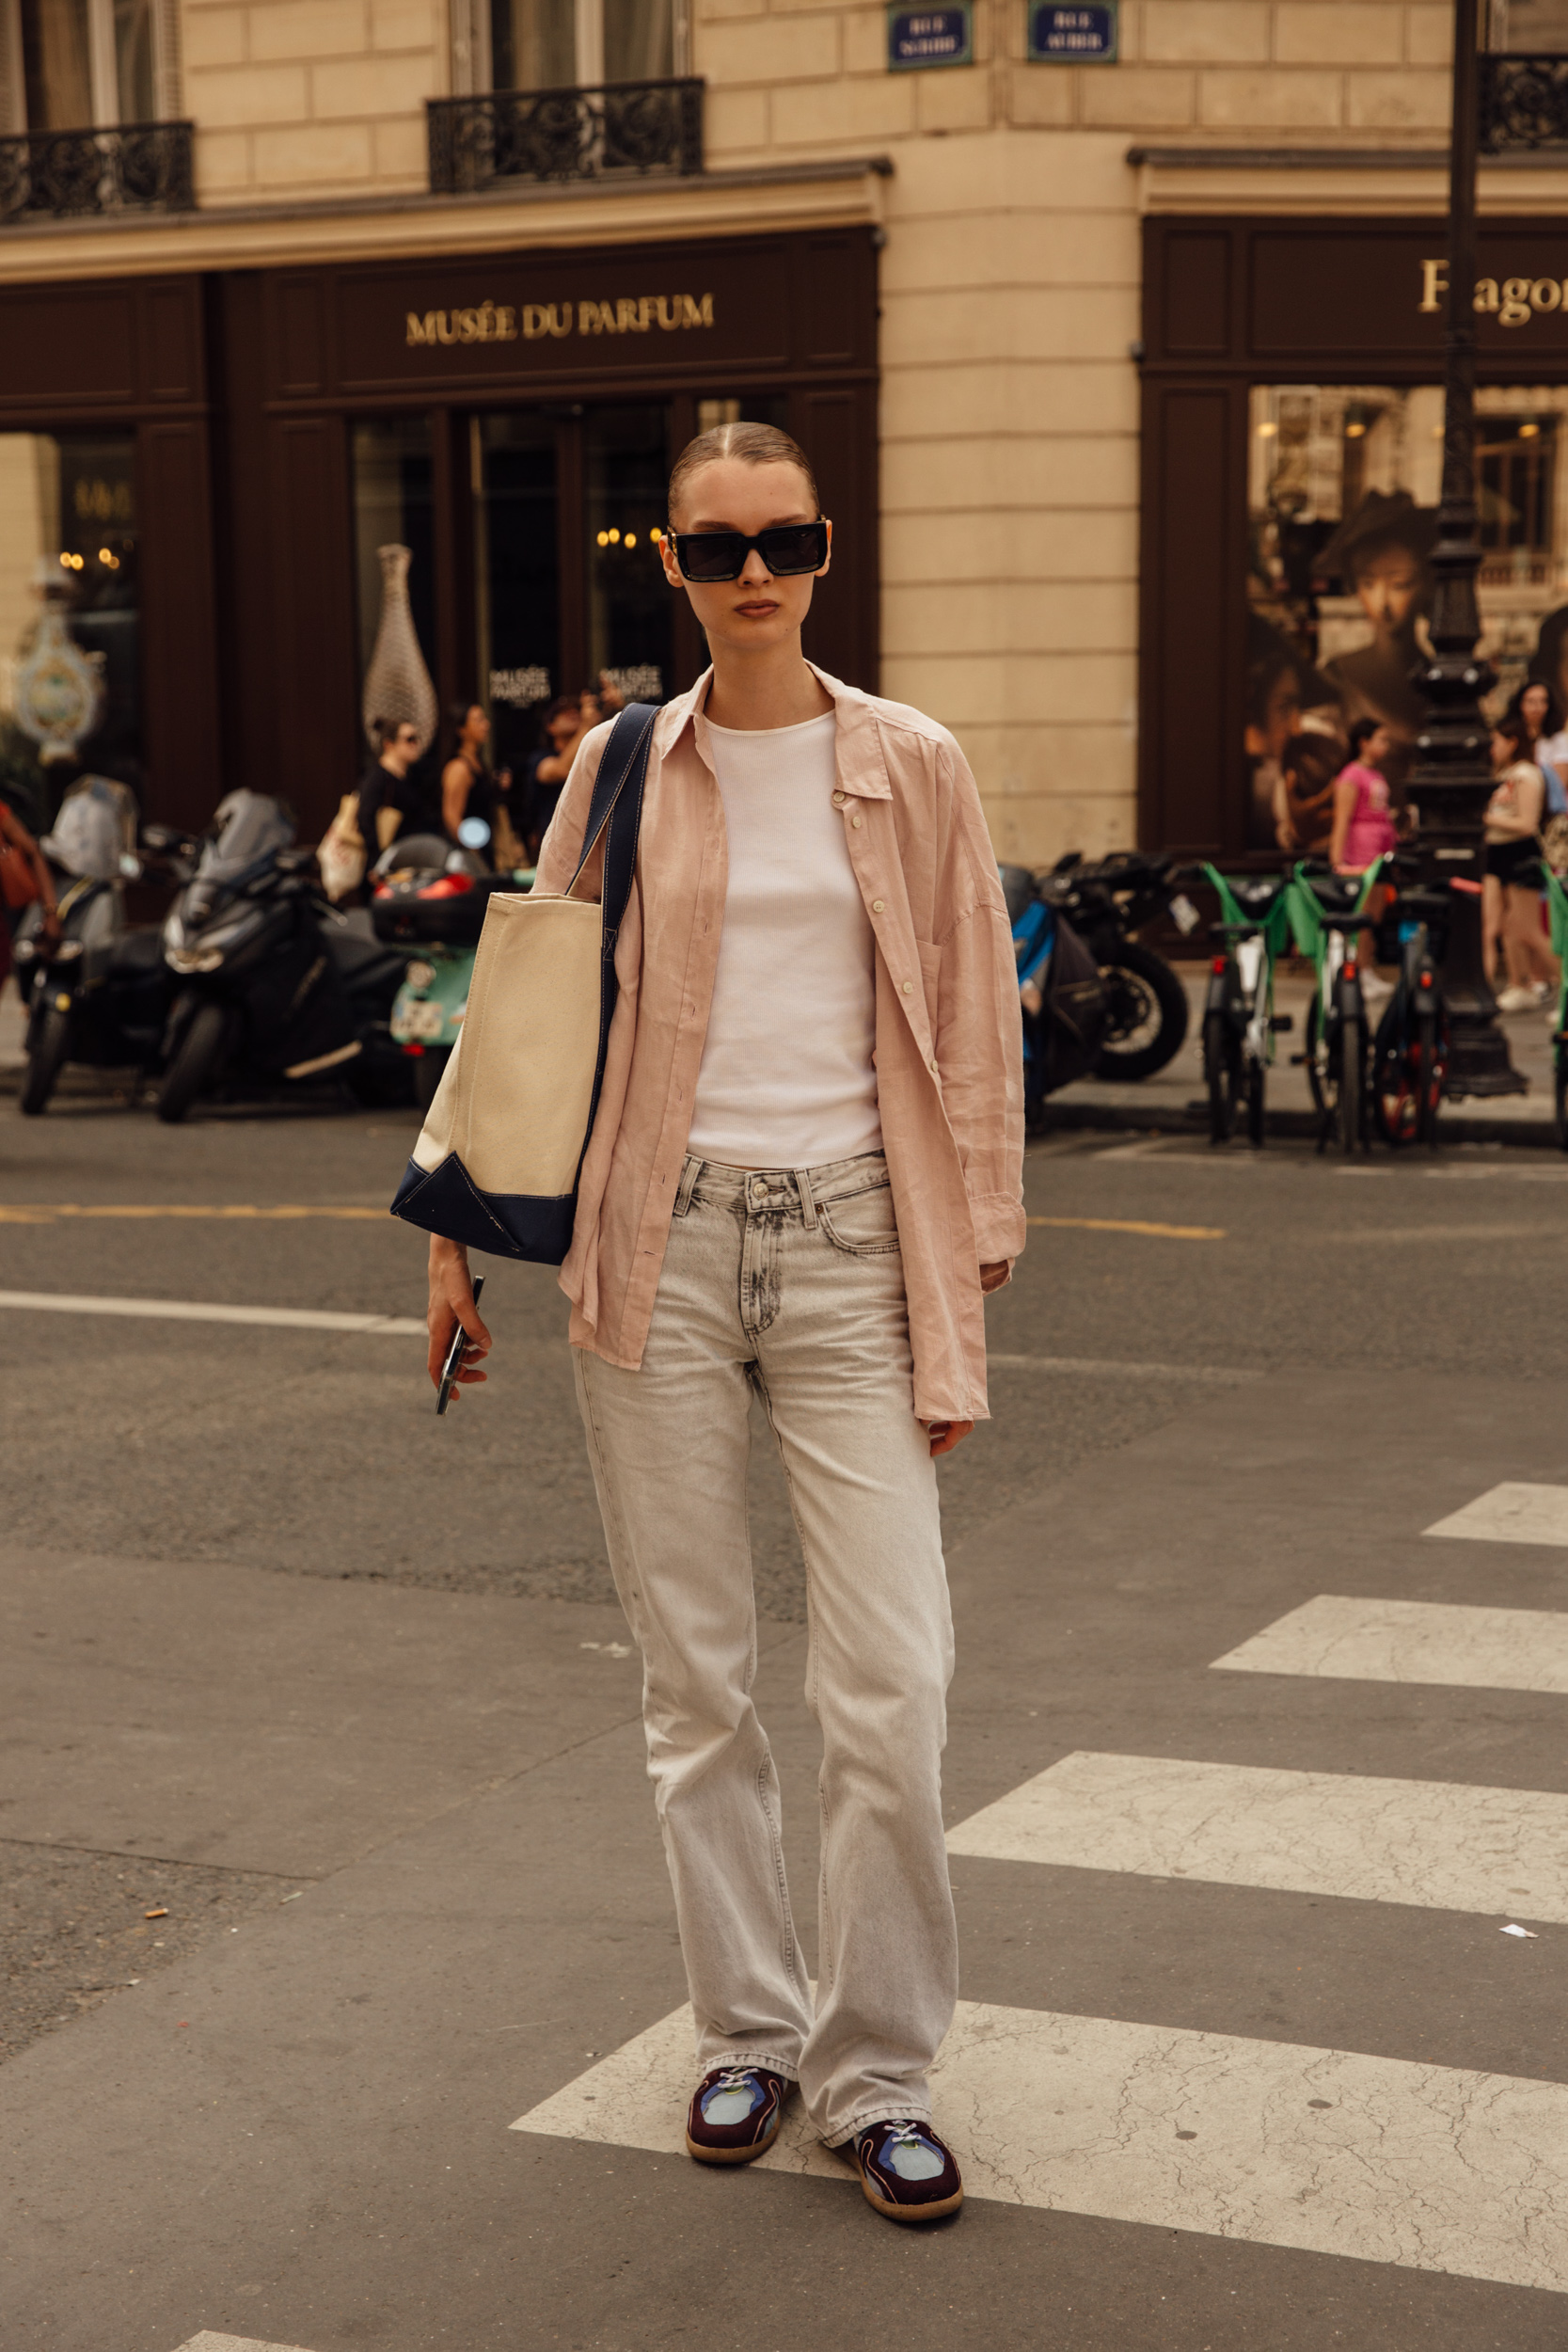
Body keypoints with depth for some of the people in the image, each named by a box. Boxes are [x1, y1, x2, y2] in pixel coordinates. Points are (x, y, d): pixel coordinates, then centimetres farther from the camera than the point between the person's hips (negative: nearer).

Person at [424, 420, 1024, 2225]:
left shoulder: (912, 769, 4)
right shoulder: (619, 768, 7)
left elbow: (972, 1031, 5)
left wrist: (967, 1292, 1)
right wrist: (464, 1231, 10)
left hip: (847, 1243, -1)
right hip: (656, 1247, 1)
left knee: (892, 1688, -6)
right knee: (695, 1681, 7)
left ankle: (875, 2070, 11)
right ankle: (745, 2036, 24)